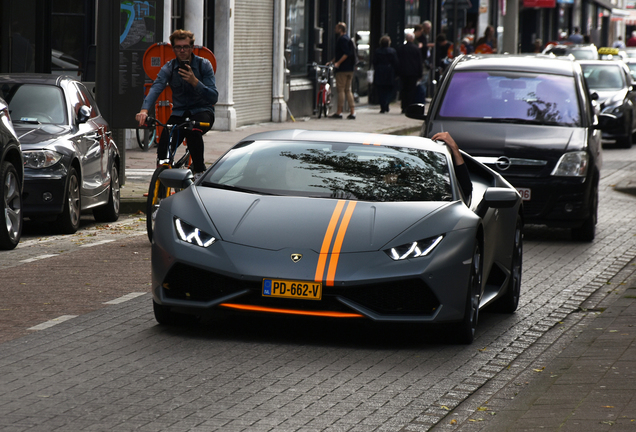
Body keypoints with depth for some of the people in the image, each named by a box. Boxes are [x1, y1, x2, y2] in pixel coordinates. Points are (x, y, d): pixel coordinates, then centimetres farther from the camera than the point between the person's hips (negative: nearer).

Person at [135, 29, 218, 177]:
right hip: (179, 113, 2)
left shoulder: (204, 65, -6)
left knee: (192, 131, -37)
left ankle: (199, 170, -19)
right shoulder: (169, 68, -2)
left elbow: (213, 97, -14)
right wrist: (144, 110, -40)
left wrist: (194, 81, -30)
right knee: (163, 151, -20)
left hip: (202, 111, -2)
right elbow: (156, 88, -21)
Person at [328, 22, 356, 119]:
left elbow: (346, 54, -22)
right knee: (348, 90, 11)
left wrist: (338, 63, -23)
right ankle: (352, 112, 7)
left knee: (341, 90, -5)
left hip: (342, 69, -9)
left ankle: (339, 112, -3)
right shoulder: (348, 39, 18)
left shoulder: (342, 39, -12)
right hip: (350, 69, 9)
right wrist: (332, 61, 27)